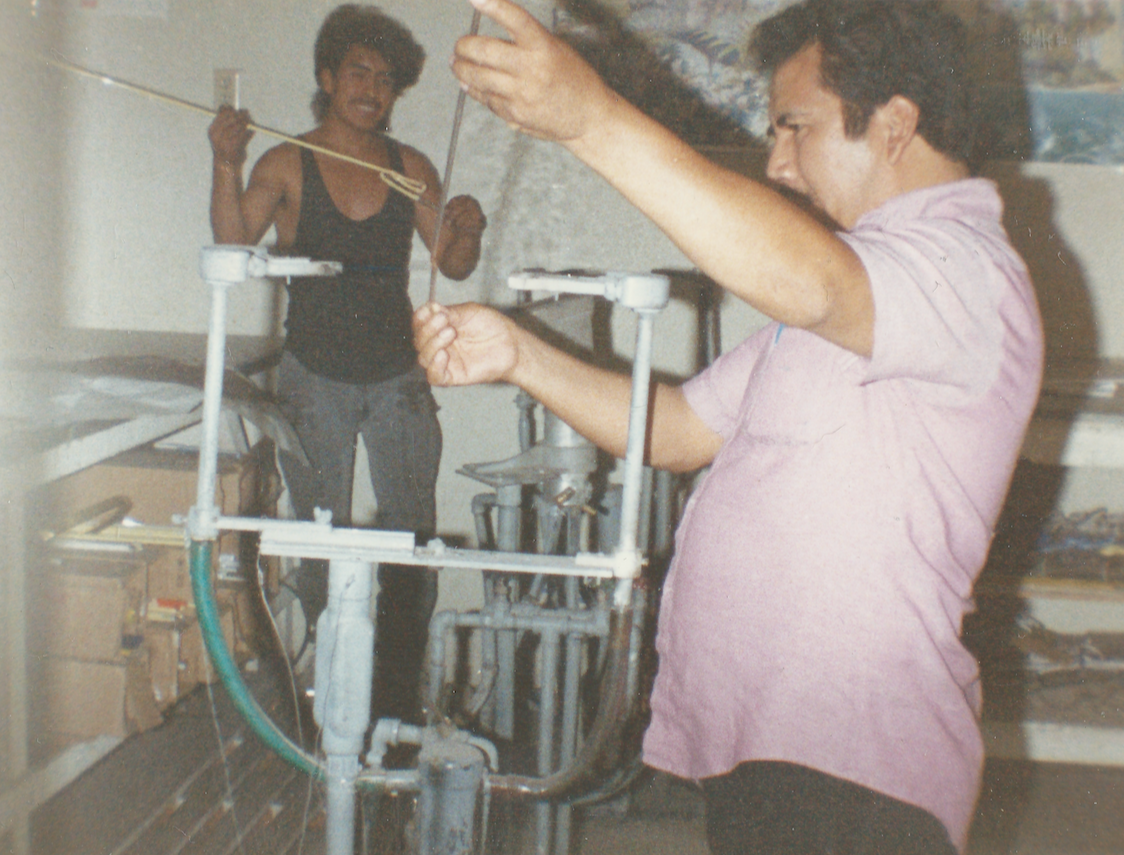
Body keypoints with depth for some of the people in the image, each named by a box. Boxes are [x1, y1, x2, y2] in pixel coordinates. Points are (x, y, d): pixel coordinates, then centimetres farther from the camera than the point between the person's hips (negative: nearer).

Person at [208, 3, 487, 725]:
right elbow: (234, 244, -13)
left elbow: (454, 264, 6)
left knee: (412, 542, -1)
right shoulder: (287, 165, -1)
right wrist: (227, 165, -28)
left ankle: (400, 699, 10)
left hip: (397, 374, 2)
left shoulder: (409, 168, 6)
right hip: (316, 377, -2)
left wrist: (467, 231, -16)